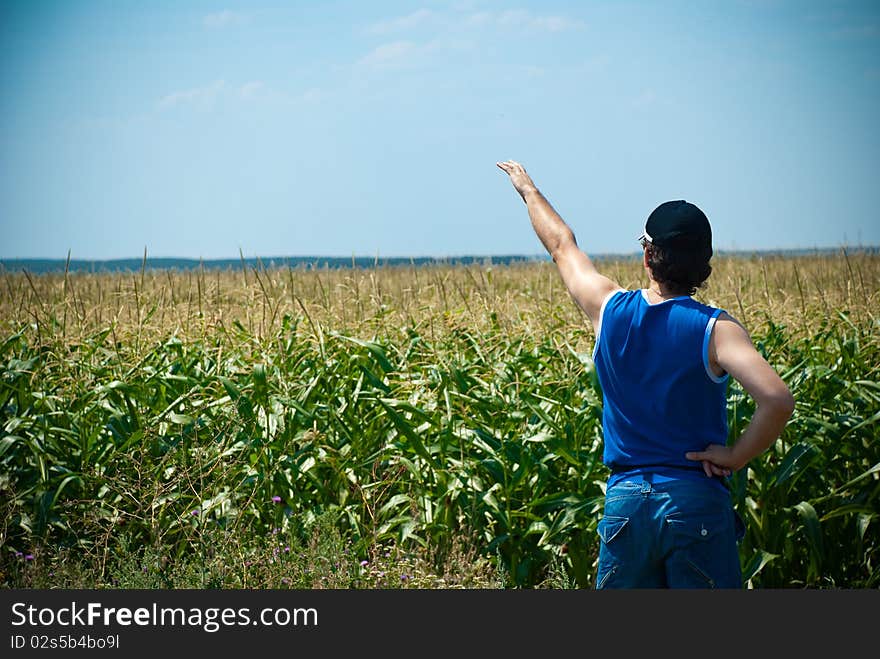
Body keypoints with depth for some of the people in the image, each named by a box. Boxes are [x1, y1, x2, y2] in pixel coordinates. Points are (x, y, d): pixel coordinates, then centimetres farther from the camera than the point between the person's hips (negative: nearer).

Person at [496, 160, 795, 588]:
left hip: (624, 500, 3)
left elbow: (561, 246, 18)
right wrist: (736, 456, -10)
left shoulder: (610, 310, -1)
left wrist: (529, 190, 35)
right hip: (697, 502, -3)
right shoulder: (716, 329, -11)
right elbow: (777, 400, -25)